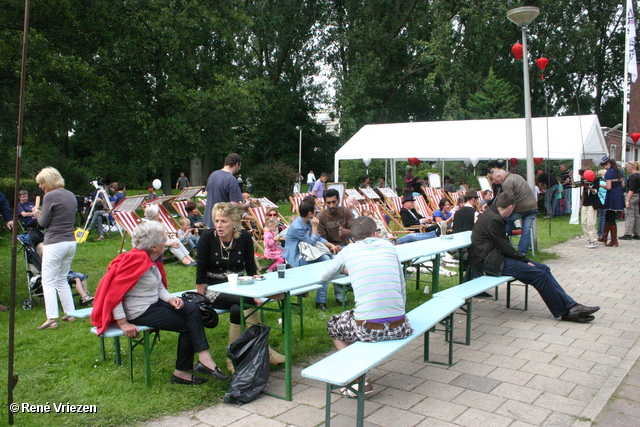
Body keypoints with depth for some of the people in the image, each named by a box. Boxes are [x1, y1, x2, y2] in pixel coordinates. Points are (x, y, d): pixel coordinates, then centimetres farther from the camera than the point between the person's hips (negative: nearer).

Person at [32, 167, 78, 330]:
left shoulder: (50, 196, -11)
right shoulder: (71, 196, 12)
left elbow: (44, 222, -7)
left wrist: (37, 215, 14)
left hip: (54, 244, -8)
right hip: (71, 242, 8)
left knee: (48, 281, -2)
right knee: (62, 280, 18)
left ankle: (51, 318, -6)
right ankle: (70, 313, 18)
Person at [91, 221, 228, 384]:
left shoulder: (153, 260, 6)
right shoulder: (135, 260, -22)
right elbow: (113, 293, -24)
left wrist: (170, 299, -7)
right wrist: (123, 324, -24)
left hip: (154, 303, 8)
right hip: (140, 312, -8)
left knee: (192, 309, -11)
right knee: (187, 326, -9)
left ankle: (204, 359, -12)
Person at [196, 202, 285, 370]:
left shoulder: (244, 237, -6)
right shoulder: (207, 237, -12)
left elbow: (251, 269, 0)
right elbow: (201, 272, -9)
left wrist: (255, 294, -9)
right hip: (214, 289, -2)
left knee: (237, 309, -31)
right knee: (248, 303, -29)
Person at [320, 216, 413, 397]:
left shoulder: (347, 251, 7)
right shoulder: (388, 246, 12)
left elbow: (325, 277, 23)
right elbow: (402, 286, 16)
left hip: (368, 329, -3)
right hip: (400, 328, 3)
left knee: (333, 325, 26)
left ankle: (360, 380, 14)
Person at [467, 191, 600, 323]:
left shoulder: (492, 214, 12)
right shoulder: (493, 219, -18)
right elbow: (505, 247, -17)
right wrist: (525, 260, -9)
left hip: (496, 256, 11)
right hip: (491, 261, -11)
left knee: (543, 269, 0)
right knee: (539, 274, -18)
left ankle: (570, 305, -3)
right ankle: (565, 311, -5)